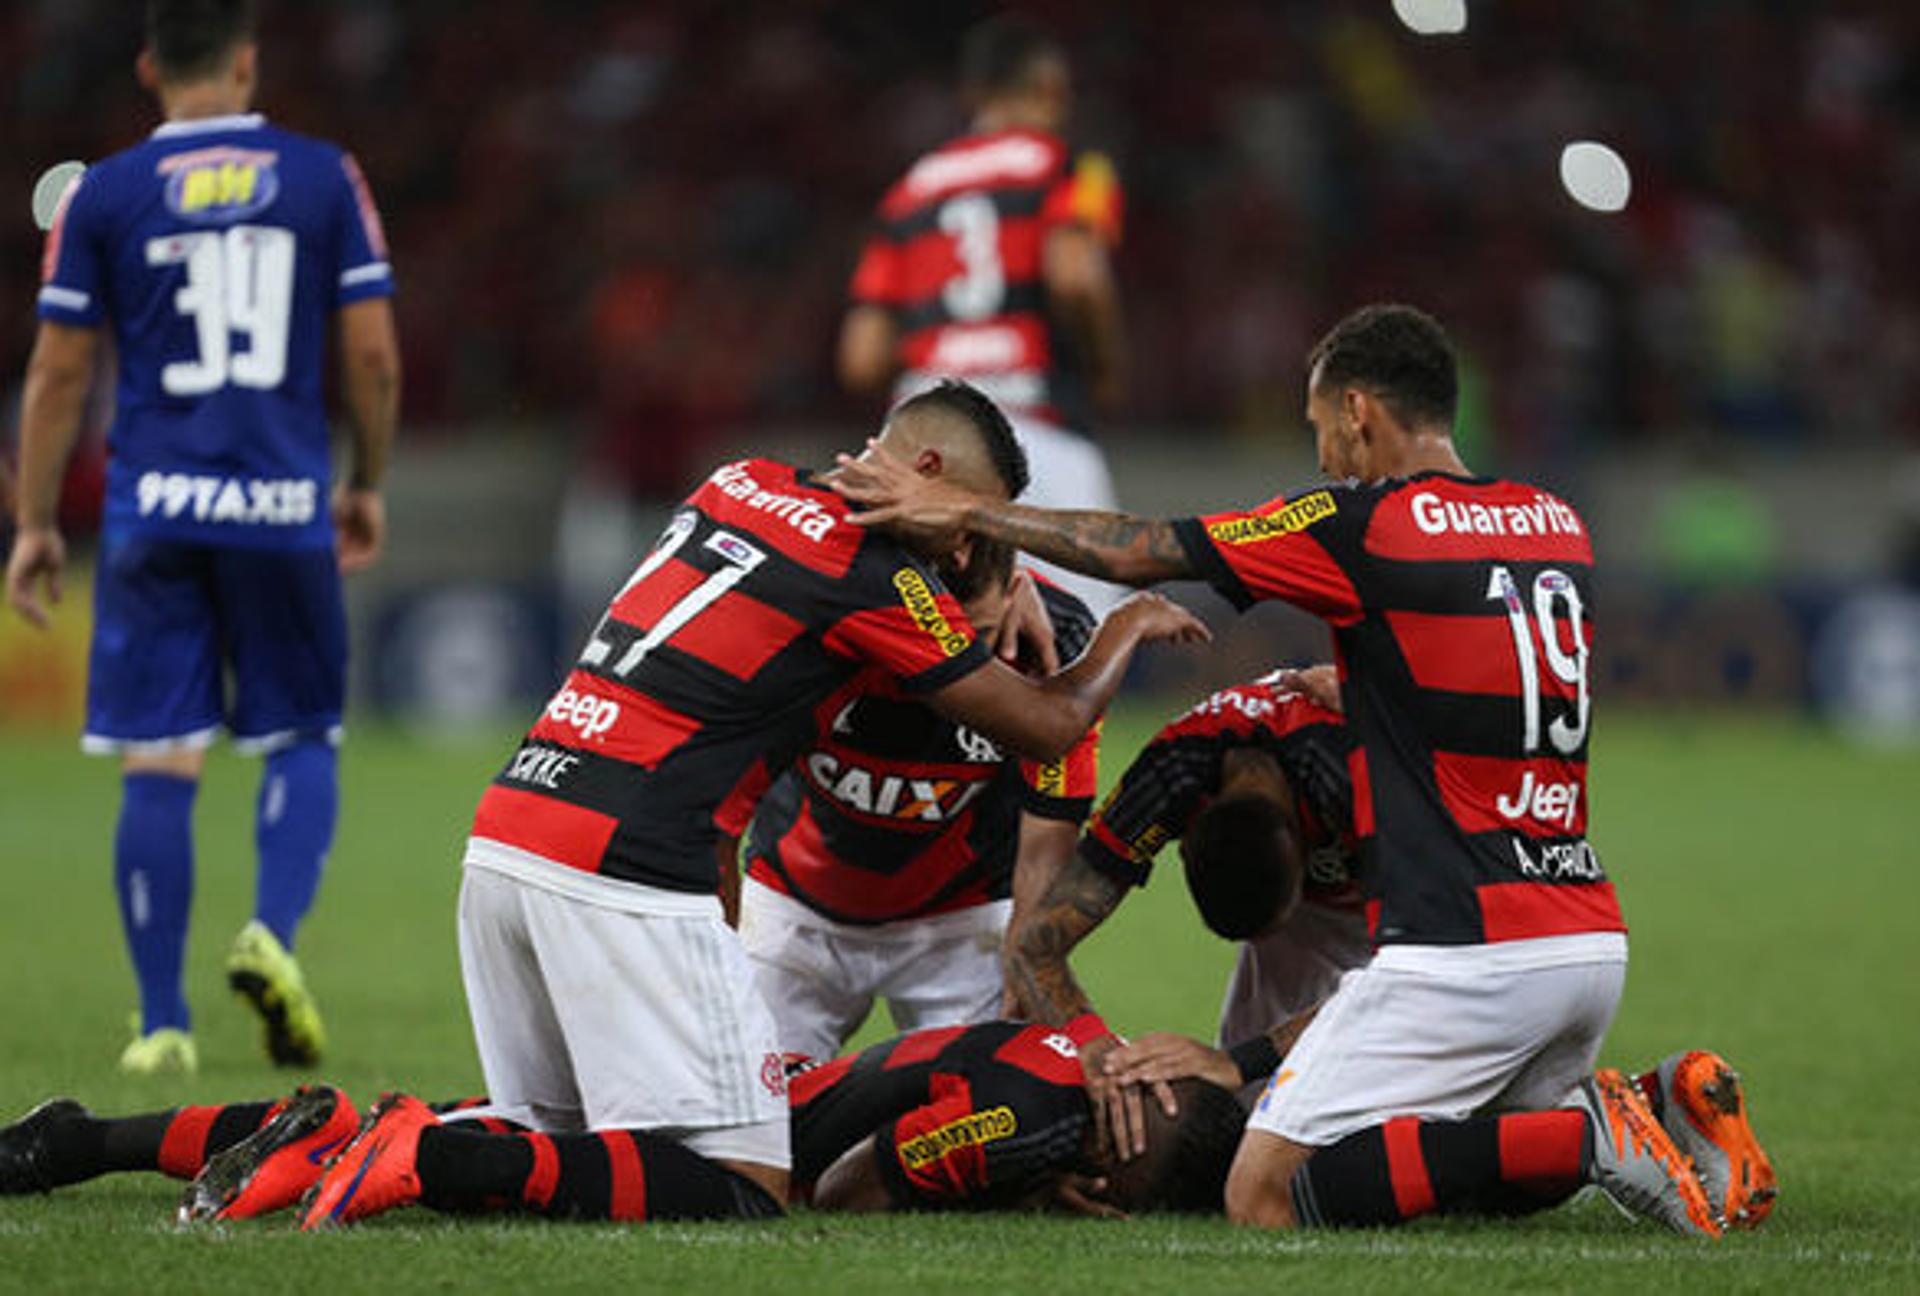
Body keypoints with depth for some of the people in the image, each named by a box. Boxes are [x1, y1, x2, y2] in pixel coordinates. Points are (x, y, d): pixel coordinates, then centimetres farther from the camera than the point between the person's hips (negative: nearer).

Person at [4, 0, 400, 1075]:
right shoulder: (325, 178, 3)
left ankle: (163, 1023, 2)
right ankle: (274, 931, -10)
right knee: (304, 741, 14)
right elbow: (373, 354, 3)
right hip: (284, 504, 0)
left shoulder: (104, 196, 3)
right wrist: (368, 484, 17)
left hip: (155, 508, 0)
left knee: (158, 765, 2)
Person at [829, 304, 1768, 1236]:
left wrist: (963, 512, 9)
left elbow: (1137, 553, -1)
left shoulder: (1365, 526, -8)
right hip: (1593, 941, 8)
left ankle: (1585, 1134, -15)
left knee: (1266, 1195, -6)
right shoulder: (1557, 526, 12)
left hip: (1461, 950, -8)